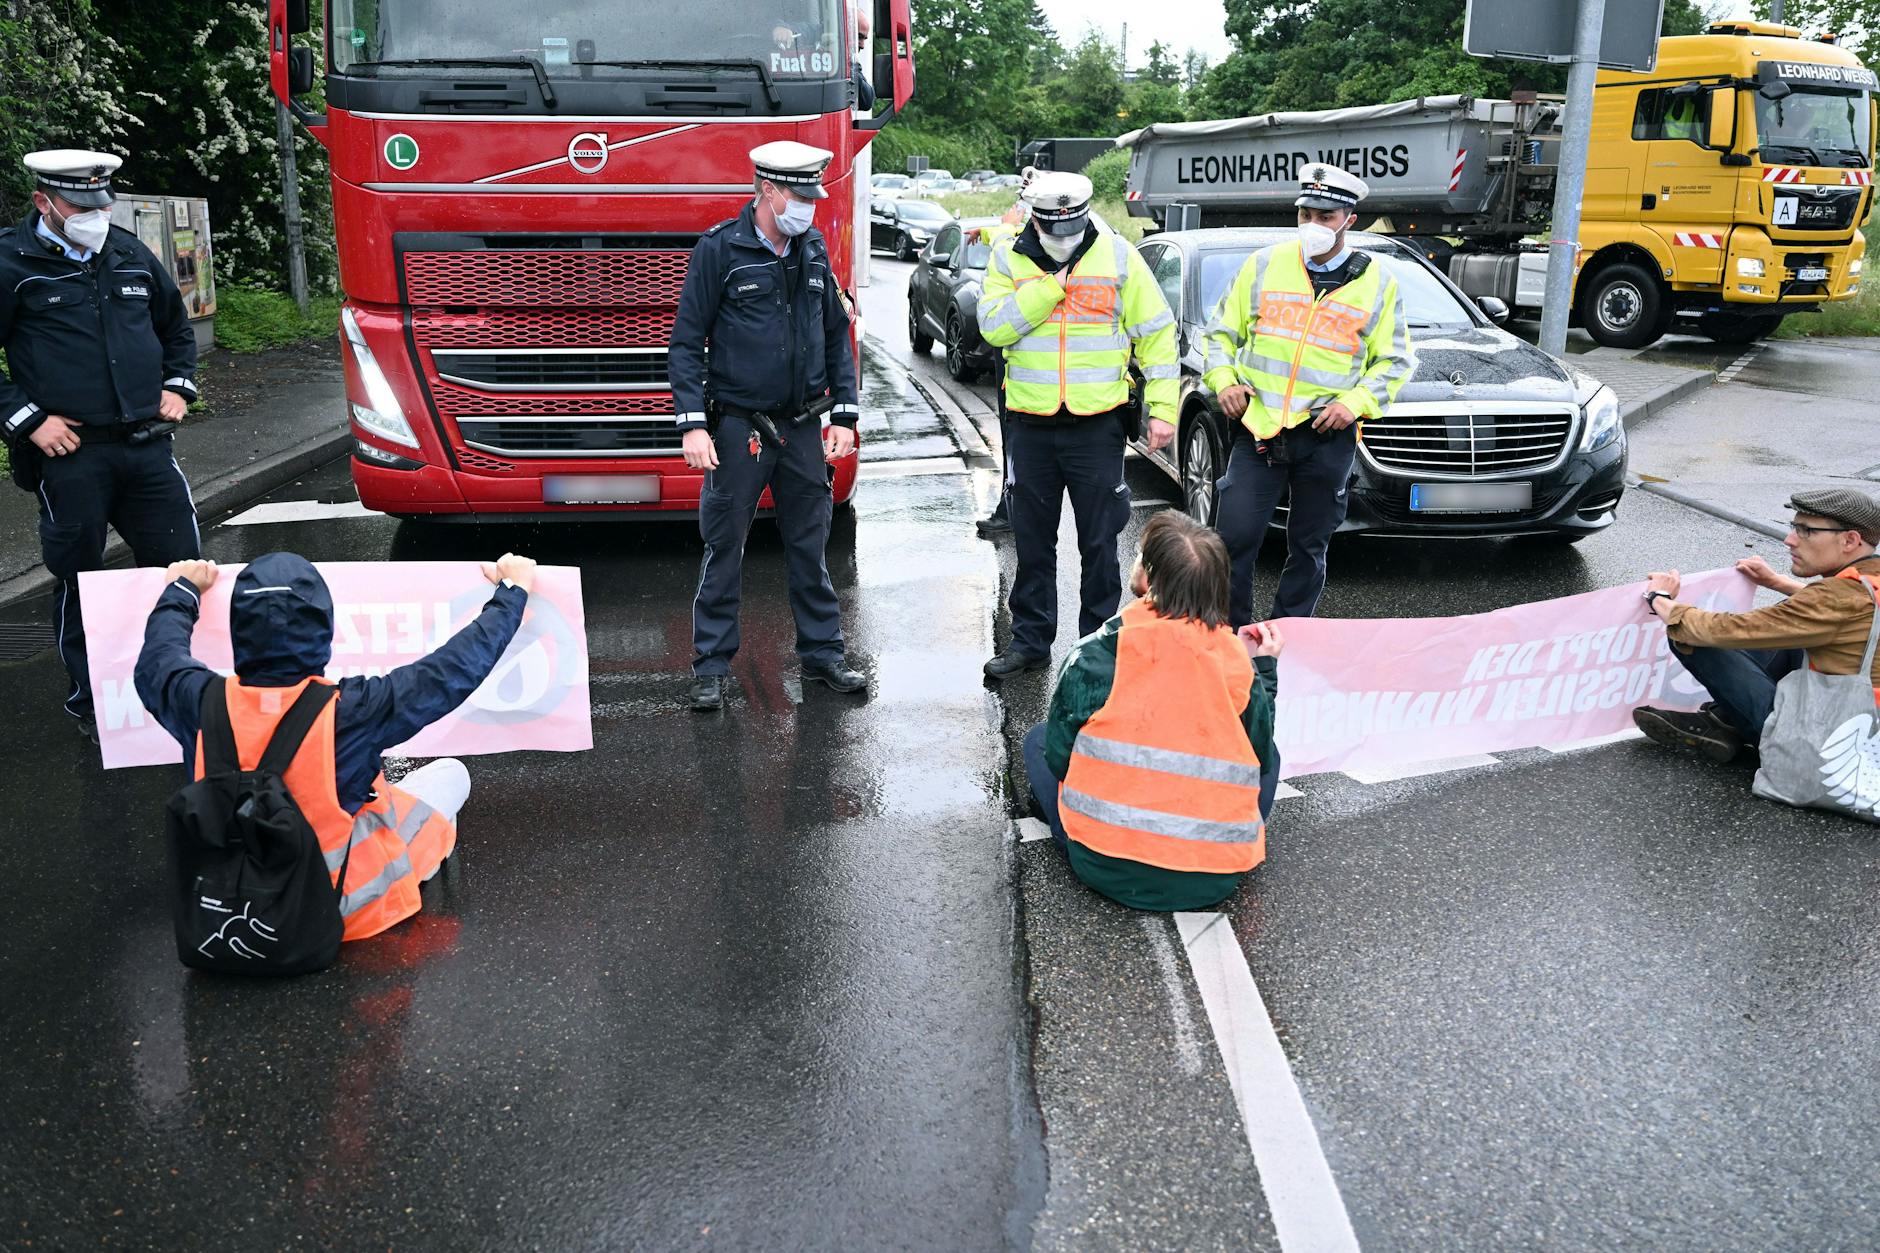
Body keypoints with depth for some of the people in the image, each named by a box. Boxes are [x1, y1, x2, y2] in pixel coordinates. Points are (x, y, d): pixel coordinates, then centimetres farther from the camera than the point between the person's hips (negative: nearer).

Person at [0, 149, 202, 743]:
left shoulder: (131, 255, 12)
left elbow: (176, 326, 26)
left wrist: (177, 387, 13)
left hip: (146, 445, 4)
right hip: (69, 454, -4)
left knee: (181, 562, 5)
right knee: (80, 581, 6)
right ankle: (89, 703, 21)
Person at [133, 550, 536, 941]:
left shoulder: (205, 704, -20)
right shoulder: (352, 712, -31)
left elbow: (156, 661, 5)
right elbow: (457, 668, -18)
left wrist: (182, 591, 24)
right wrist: (512, 590, -3)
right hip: (349, 904, -4)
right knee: (451, 773, 13)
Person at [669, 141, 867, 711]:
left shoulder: (814, 250, 8)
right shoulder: (720, 249, -6)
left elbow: (837, 335, 14)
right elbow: (687, 342, -6)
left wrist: (844, 416, 7)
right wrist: (693, 424, -13)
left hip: (802, 428, 4)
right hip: (738, 426, -4)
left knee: (810, 546, 11)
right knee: (724, 549, 3)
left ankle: (823, 653, 23)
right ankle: (711, 666, 13)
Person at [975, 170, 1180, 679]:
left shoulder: (1116, 255, -2)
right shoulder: (1009, 258, 2)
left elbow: (1156, 331, 1)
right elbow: (994, 327, -11)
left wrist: (1163, 407, -4)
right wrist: (1050, 285, -16)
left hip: (1097, 423, -2)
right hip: (1029, 423, 2)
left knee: (1099, 541, 4)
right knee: (1033, 540, 11)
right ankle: (1030, 640, 24)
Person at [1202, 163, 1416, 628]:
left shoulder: (1377, 281, 5)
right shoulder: (1264, 264, 6)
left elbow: (1395, 360, 8)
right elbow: (1221, 330, 13)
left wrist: (1357, 401, -8)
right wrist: (1224, 379, -4)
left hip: (1327, 436, 0)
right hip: (1258, 427, 0)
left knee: (1308, 547, 9)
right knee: (1235, 536, -4)